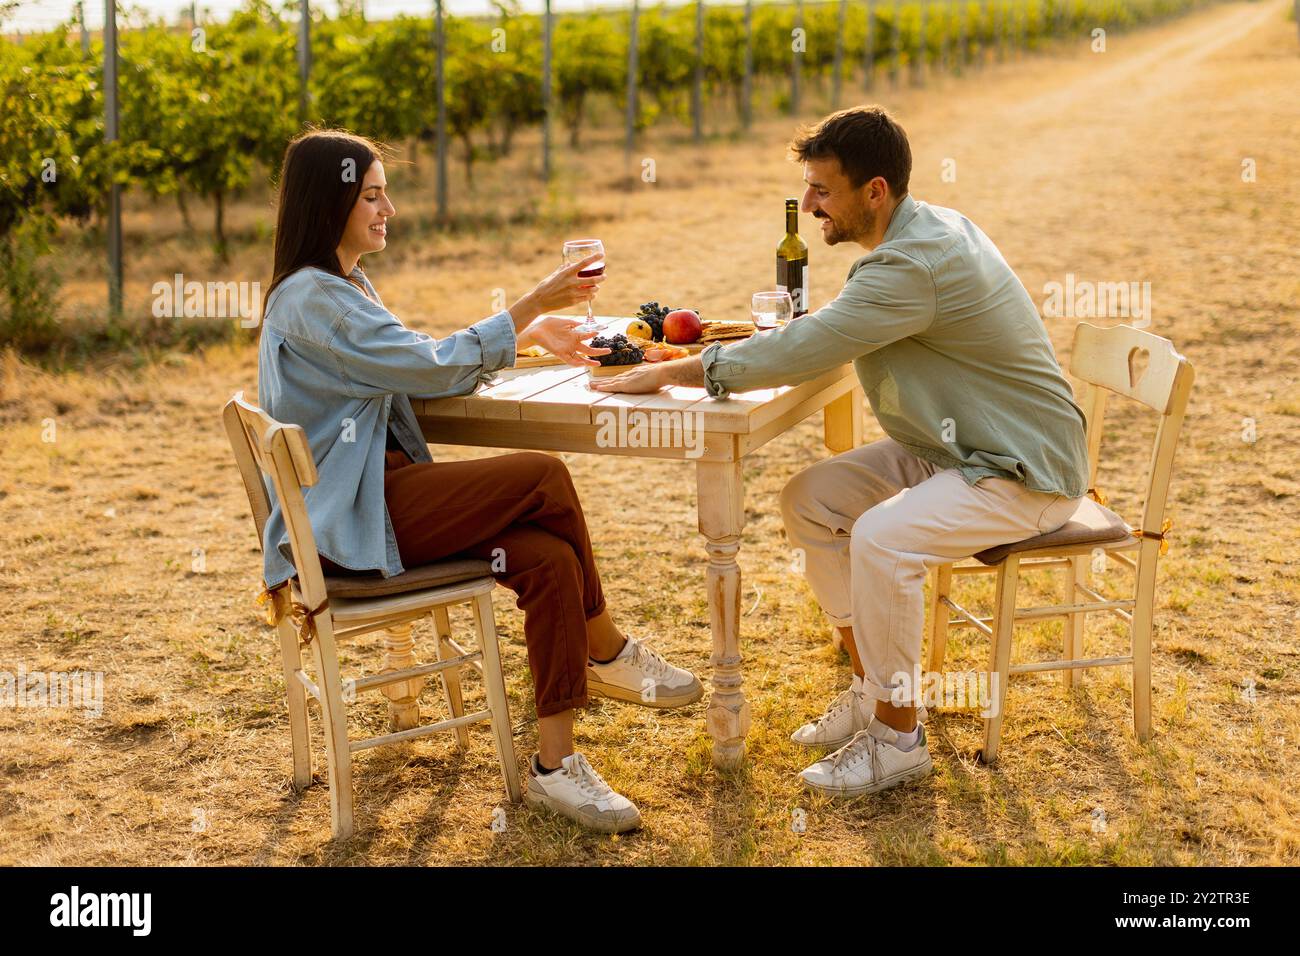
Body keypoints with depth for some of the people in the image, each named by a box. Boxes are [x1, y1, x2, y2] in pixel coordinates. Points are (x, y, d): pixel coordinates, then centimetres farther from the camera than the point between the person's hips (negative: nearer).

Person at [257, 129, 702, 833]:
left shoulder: (342, 286, 20)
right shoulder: (311, 298, -14)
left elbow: (414, 369, 18)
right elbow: (431, 368, -17)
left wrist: (530, 334, 8)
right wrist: (532, 306, -11)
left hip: (380, 493, 10)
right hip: (352, 518, -9)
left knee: (549, 560, -14)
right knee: (543, 477, -21)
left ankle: (555, 763, -8)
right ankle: (609, 654, -1)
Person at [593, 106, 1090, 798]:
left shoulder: (914, 263, -27)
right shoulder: (927, 228, 5)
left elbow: (806, 352, -29)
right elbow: (832, 333, 16)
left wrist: (672, 373, -21)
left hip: (1026, 475, -10)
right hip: (948, 449, 10)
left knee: (882, 539, -31)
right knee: (809, 500, 1)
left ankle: (898, 735, -11)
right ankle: (873, 688, 12)